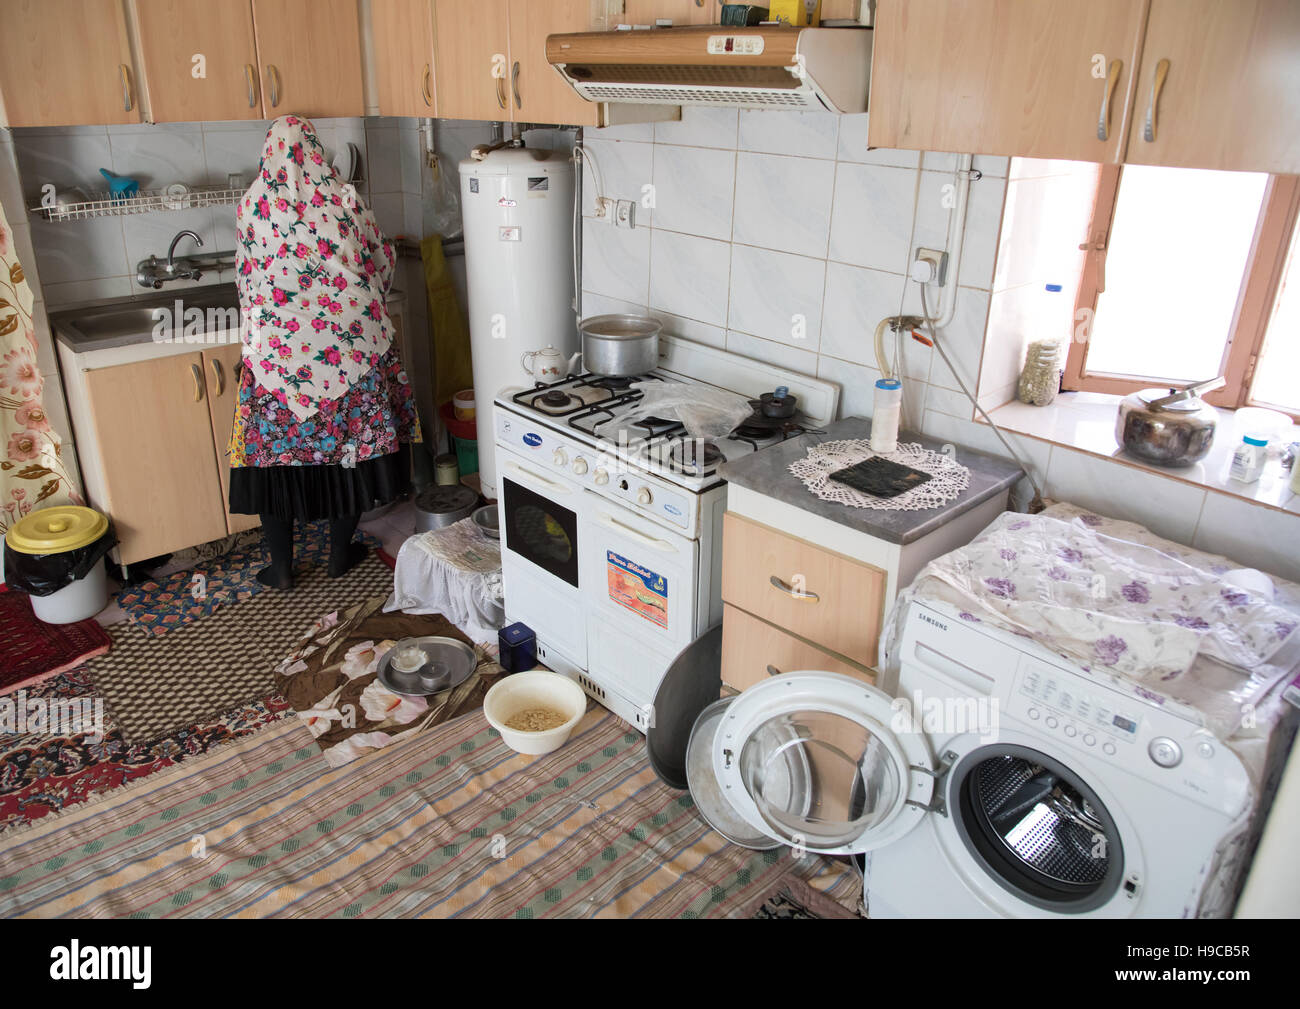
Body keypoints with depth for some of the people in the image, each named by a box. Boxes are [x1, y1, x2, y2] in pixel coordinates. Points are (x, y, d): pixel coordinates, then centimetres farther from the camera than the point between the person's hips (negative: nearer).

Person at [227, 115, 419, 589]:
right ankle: (341, 554, 23)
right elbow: (382, 260, 11)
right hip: (349, 344, 0)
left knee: (275, 448, 10)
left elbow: (247, 276, 13)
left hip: (276, 349, 0)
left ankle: (282, 568, 17)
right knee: (351, 442, 12)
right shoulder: (343, 199, 0)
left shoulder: (252, 206, 1)